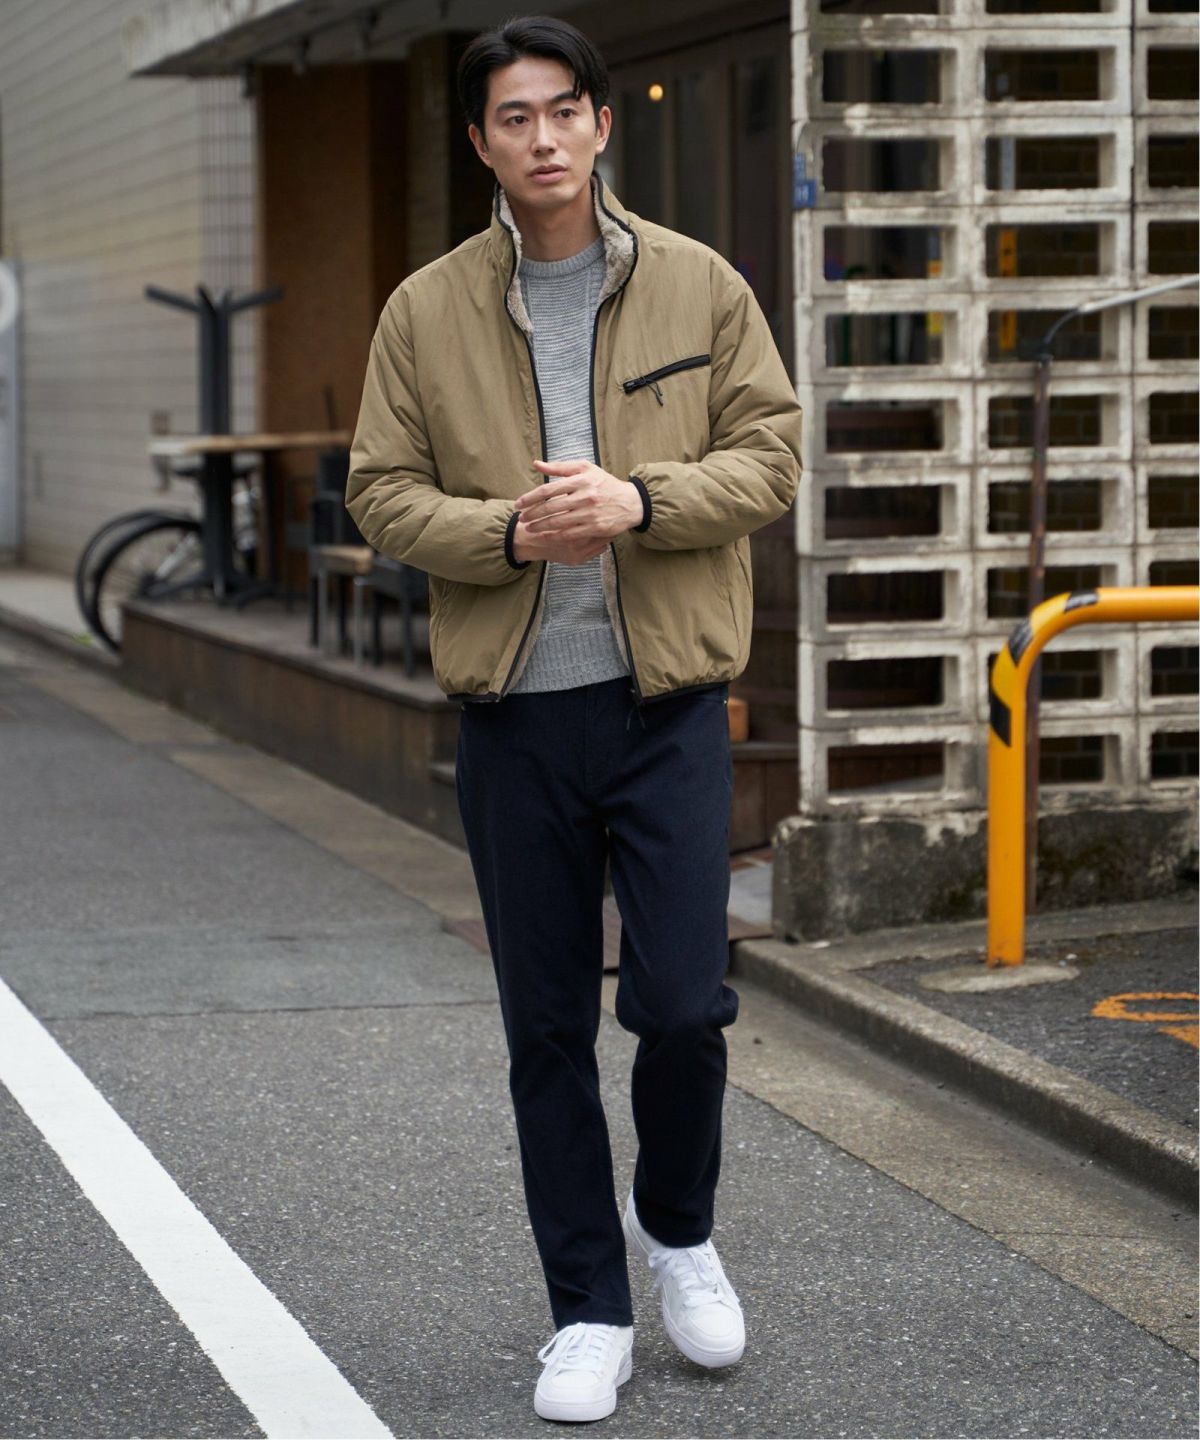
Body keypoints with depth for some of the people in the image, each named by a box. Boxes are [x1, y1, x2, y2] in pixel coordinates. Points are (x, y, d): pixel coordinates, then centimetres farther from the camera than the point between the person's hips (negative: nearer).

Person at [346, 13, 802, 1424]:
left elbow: (769, 453, 1)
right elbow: (382, 495, 3)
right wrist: (510, 530, -15)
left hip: (669, 700, -1)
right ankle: (589, 1312, 19)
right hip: (513, 712, 1)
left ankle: (677, 1229, 24)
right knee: (549, 1030, 7)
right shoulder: (425, 312, 3)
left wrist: (637, 502, -16)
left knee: (684, 1005, -6)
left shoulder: (699, 286, 3)